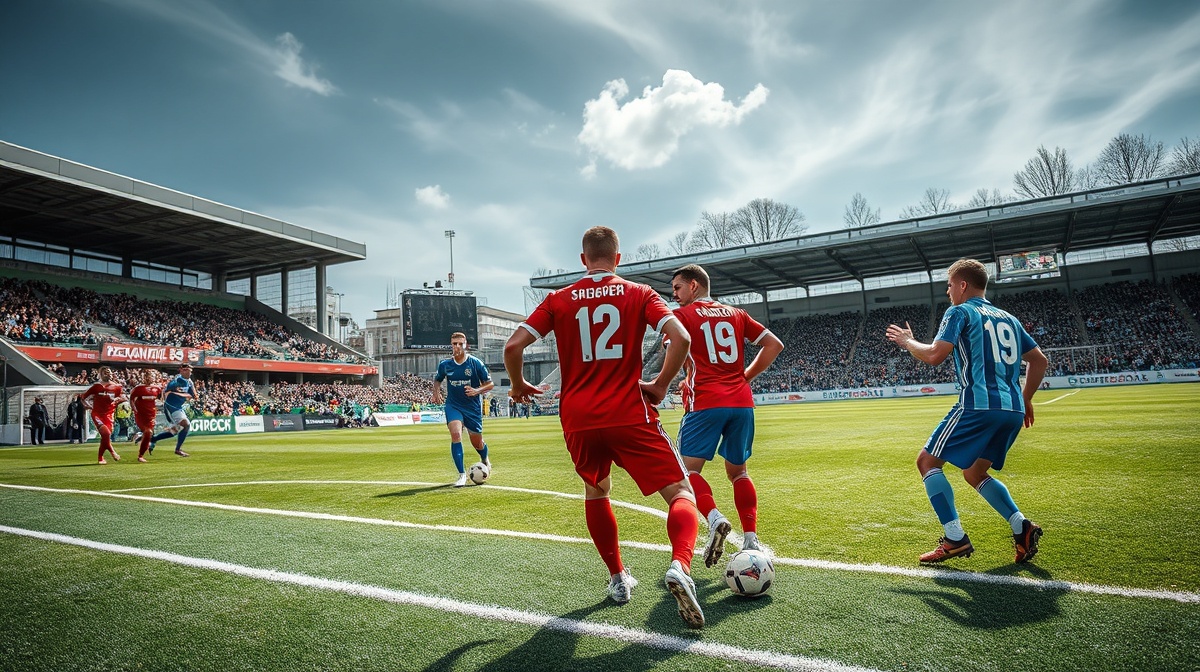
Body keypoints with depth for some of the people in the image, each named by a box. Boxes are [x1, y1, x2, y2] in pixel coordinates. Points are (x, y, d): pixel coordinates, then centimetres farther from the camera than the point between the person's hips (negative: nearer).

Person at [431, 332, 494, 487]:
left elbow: (490, 384, -5)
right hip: (453, 406, 1)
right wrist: (436, 392, -5)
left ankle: (485, 460, 46)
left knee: (477, 443, 9)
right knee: (455, 434, -23)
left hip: (473, 407, -1)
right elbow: (437, 380, 16)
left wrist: (477, 391, -23)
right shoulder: (444, 364, -3)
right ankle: (462, 474, -14)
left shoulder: (476, 363, -10)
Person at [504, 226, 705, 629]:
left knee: (595, 492, 27)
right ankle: (680, 567, -24)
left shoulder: (559, 300, 8)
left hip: (578, 419, 3)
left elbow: (513, 345, 1)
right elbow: (681, 338, -9)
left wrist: (519, 385, 18)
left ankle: (618, 579, 31)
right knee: (681, 493, 3)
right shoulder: (639, 294, 5)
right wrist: (660, 385, 3)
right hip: (629, 415, -2)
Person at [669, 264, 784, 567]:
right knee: (738, 472, 17)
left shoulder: (682, 314, 4)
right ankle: (751, 540, 10)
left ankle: (715, 518, -23)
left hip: (705, 403, -5)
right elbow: (774, 344, 14)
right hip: (742, 402, 5)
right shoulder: (736, 313, 18)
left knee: (689, 469, 1)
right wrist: (746, 376, 16)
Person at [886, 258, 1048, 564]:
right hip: (1012, 410, 8)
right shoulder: (1008, 318, 22)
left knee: (927, 461, 2)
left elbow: (934, 355, -11)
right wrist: (1025, 400, 27)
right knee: (974, 473, 21)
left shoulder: (960, 312, 0)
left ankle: (955, 538, -6)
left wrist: (907, 342, 7)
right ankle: (1022, 526, 4)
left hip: (978, 405, -8)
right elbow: (1039, 360, 22)